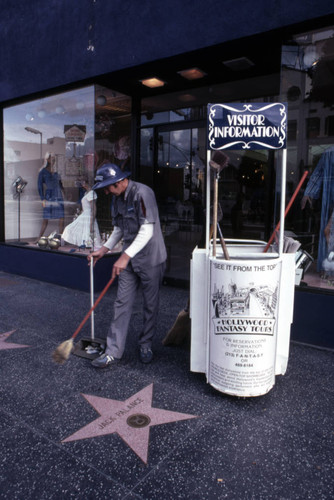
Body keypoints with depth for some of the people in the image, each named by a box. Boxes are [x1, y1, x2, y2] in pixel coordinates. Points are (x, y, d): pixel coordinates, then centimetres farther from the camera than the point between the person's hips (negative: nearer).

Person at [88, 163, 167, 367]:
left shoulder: (142, 193, -17)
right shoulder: (117, 198, 9)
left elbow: (147, 231, -24)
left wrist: (125, 257, -27)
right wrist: (103, 250, 10)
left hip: (151, 258, -7)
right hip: (129, 259, 7)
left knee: (151, 304, 6)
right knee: (122, 303, 4)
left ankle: (146, 345, 25)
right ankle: (114, 351, 10)